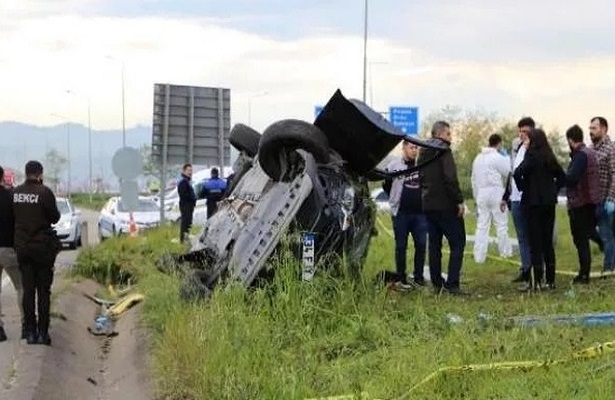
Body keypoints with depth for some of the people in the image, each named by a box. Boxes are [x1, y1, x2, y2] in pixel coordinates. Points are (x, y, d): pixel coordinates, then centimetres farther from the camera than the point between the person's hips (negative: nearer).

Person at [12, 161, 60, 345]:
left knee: (28, 290, 10)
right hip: (43, 247, -4)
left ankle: (30, 332, 10)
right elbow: (55, 218, -6)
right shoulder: (44, 192, -14)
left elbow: (13, 217, 9)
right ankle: (43, 333, 3)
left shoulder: (16, 192, 1)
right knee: (43, 291, 4)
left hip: (22, 247, 4)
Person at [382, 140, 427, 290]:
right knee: (401, 246, 2)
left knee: (421, 244, 3)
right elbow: (386, 185, 3)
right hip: (401, 213, -3)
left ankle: (418, 276, 14)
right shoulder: (394, 166, -4)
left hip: (420, 213, 3)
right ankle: (400, 279, 7)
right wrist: (396, 200, 8)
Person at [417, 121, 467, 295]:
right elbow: (450, 178, -19)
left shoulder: (423, 152, 15)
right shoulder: (443, 150, -11)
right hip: (446, 205, -8)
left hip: (428, 205, 8)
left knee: (434, 244, 12)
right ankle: (452, 284, -12)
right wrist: (459, 200, -16)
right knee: (457, 243, -5)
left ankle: (436, 283, 13)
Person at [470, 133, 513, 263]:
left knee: (482, 225, 5)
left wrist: (476, 196, 21)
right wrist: (508, 160, 11)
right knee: (501, 224, 7)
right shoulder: (498, 158, -10)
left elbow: (473, 179, 15)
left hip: (481, 193, 5)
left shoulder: (478, 158, 12)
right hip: (496, 192, -5)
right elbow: (508, 172, -4)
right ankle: (505, 251, 14)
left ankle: (479, 256, 1)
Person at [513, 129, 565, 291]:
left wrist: (522, 187, -10)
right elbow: (562, 177, 16)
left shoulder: (532, 156, -12)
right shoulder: (550, 158, 8)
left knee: (535, 242, -3)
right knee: (547, 242, 12)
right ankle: (550, 280, 15)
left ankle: (536, 281, -4)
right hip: (549, 202, 6)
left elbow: (518, 173, -26)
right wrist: (553, 190, 15)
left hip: (533, 202, -6)